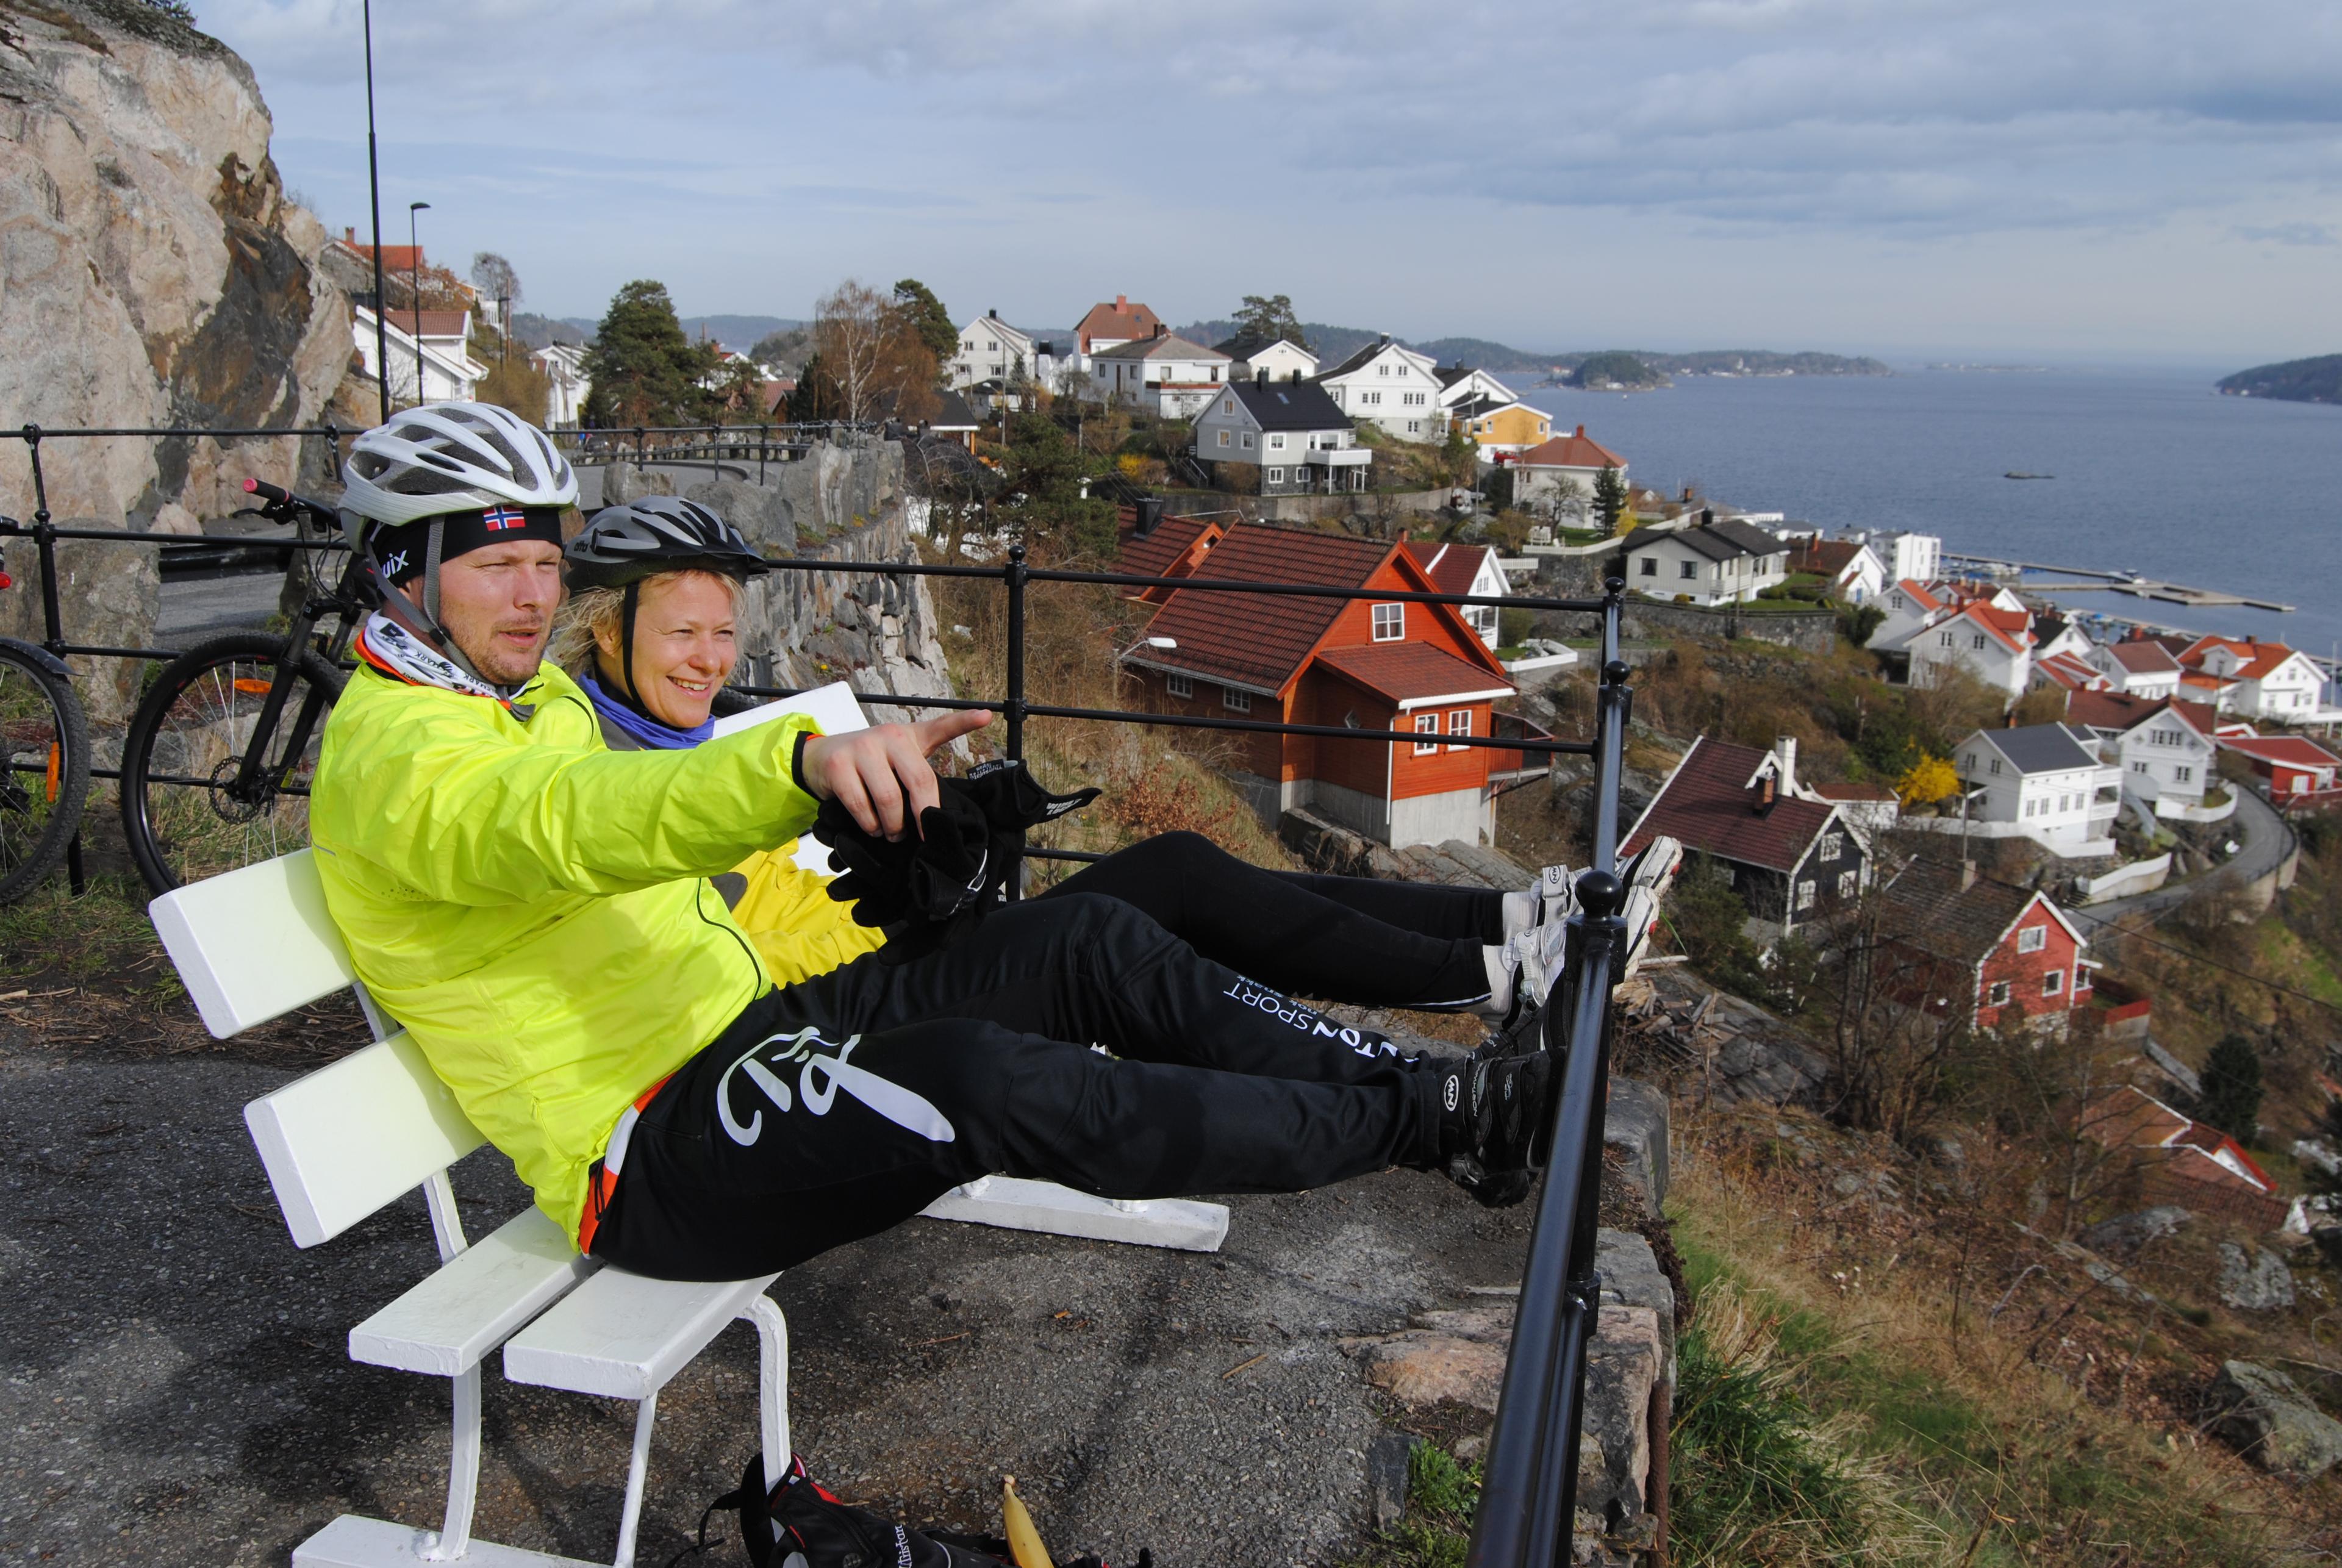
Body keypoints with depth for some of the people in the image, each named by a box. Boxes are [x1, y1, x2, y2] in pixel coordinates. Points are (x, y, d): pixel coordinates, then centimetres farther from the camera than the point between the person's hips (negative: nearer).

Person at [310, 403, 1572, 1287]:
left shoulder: (532, 695, 18)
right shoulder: (393, 753, -13)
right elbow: (564, 826, -36)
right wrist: (805, 760, -55)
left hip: (750, 1026, 9)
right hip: (653, 1163, -9)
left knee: (1083, 942, -10)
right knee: (982, 1076, -34)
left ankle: (1418, 1081, -9)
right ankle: (1424, 1126, -25)